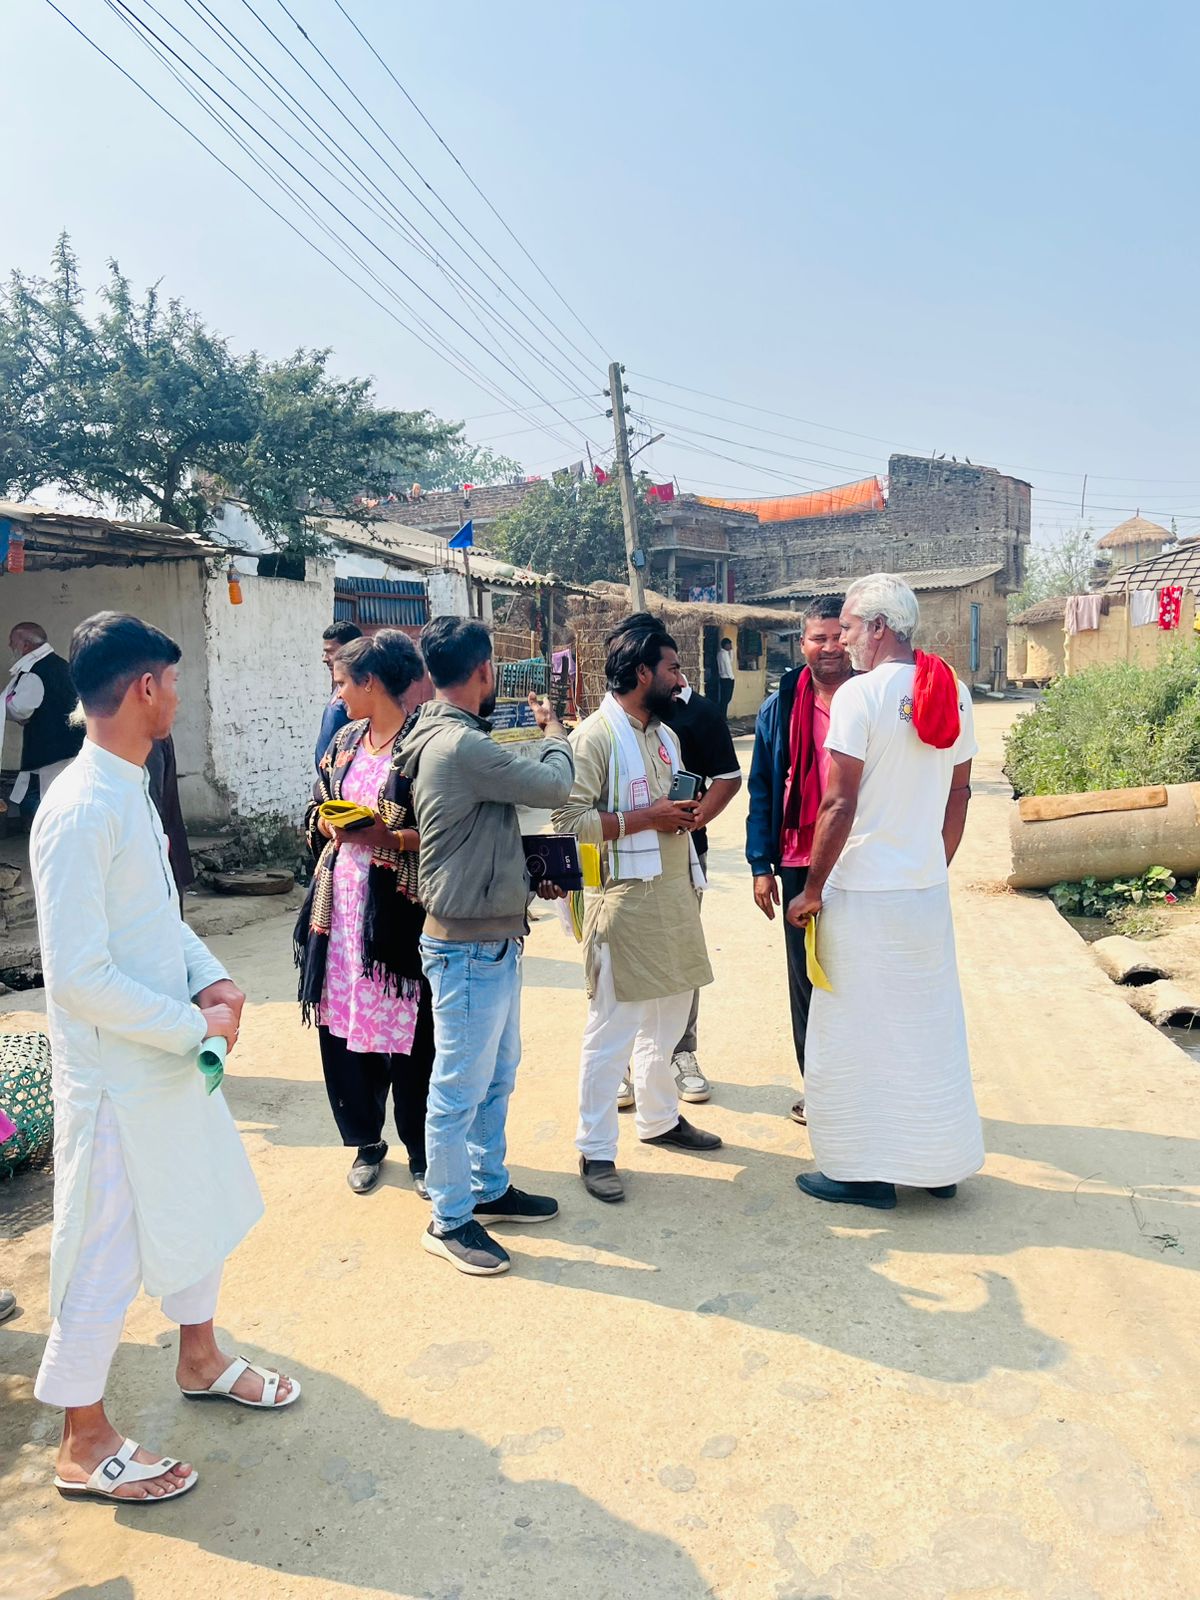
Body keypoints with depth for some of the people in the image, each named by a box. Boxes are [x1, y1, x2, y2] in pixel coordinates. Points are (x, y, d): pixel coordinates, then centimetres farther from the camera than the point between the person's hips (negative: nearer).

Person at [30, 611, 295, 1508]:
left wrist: (211, 977, 0)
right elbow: (80, 975, -27)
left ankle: (201, 1359, 46)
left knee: (200, 1206, 23)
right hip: (117, 1077, -9)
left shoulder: (131, 791, 6)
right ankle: (85, 1444, 27)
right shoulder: (81, 811, -25)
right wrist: (195, 1026, -19)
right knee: (107, 1253, 7)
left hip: (174, 1061, 9)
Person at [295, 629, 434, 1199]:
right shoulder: (346, 741, 13)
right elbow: (319, 810, 21)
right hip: (342, 905, 6)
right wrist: (328, 825, -1)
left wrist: (384, 837, -23)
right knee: (343, 1030, 10)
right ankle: (366, 1142, 29)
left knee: (410, 1037, 0)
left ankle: (423, 1152, 20)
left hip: (398, 912, -6)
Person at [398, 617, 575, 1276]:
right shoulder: (461, 746, -24)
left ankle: (488, 1188, 37)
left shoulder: (448, 736, 10)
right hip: (470, 946, -11)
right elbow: (552, 784, -19)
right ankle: (449, 1221, 18)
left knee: (497, 1073, 21)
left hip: (492, 937, 11)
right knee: (461, 1087, 3)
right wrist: (554, 732, 0)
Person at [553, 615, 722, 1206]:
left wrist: (685, 817, 6)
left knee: (668, 1015, 18)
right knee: (612, 1028, -2)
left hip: (674, 893, 9)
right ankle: (595, 1151, 9)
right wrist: (644, 818, -19)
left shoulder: (665, 735, 16)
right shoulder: (595, 736, -12)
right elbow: (568, 821, -20)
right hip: (624, 898, -8)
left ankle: (659, 1117, 36)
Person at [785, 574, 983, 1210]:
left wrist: (812, 890, -8)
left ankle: (865, 1170, 15)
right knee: (930, 1021, 17)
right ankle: (940, 1163, 28)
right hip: (928, 889, 7)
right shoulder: (953, 694, 6)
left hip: (863, 892, -7)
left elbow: (839, 805, -17)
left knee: (856, 1027, 6)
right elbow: (958, 794, 11)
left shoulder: (860, 694, -15)